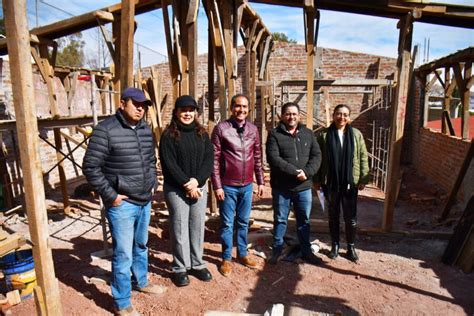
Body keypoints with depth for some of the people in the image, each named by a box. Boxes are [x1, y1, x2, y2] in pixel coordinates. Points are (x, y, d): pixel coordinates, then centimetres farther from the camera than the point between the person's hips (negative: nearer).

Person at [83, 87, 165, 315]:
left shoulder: (146, 130, 6)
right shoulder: (106, 130, -14)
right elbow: (90, 167, -15)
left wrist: (151, 184, 10)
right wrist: (110, 195, -15)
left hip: (144, 201, 7)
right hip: (122, 204, -6)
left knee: (141, 246, 23)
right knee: (123, 254, 1)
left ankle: (140, 281, 45)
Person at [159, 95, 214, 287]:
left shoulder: (202, 133, 7)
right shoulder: (169, 135, -5)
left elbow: (209, 159, 0)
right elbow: (168, 164, -12)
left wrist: (197, 180, -13)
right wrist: (186, 184, -15)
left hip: (199, 187, 4)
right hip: (176, 189, -4)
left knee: (198, 227, 11)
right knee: (180, 229, 3)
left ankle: (197, 264, 26)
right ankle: (180, 268, 19)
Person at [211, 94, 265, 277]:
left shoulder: (253, 129, 5)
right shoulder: (221, 128, -9)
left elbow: (257, 157, 11)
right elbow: (214, 159, -9)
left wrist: (260, 181, 10)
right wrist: (217, 186, -12)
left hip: (247, 185, 4)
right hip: (228, 186, -4)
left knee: (243, 222, 16)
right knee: (227, 224, 9)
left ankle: (243, 254, 33)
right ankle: (226, 258, 24)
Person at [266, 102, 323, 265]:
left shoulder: (308, 133, 7)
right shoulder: (274, 134, -5)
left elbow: (316, 156, 0)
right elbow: (273, 158, -17)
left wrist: (306, 172, -17)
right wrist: (295, 172, -22)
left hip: (303, 187, 3)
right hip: (281, 187, -3)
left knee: (304, 221, 15)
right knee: (280, 220, 11)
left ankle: (306, 251, 31)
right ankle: (276, 250, 28)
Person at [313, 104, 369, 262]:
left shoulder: (356, 134, 2)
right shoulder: (324, 135, -2)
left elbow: (363, 158, 3)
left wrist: (363, 178, -2)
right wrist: (317, 180, -3)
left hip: (350, 183, 1)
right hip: (331, 183, 0)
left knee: (351, 218, 8)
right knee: (333, 216, 13)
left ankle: (351, 247, 26)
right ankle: (335, 245, 28)